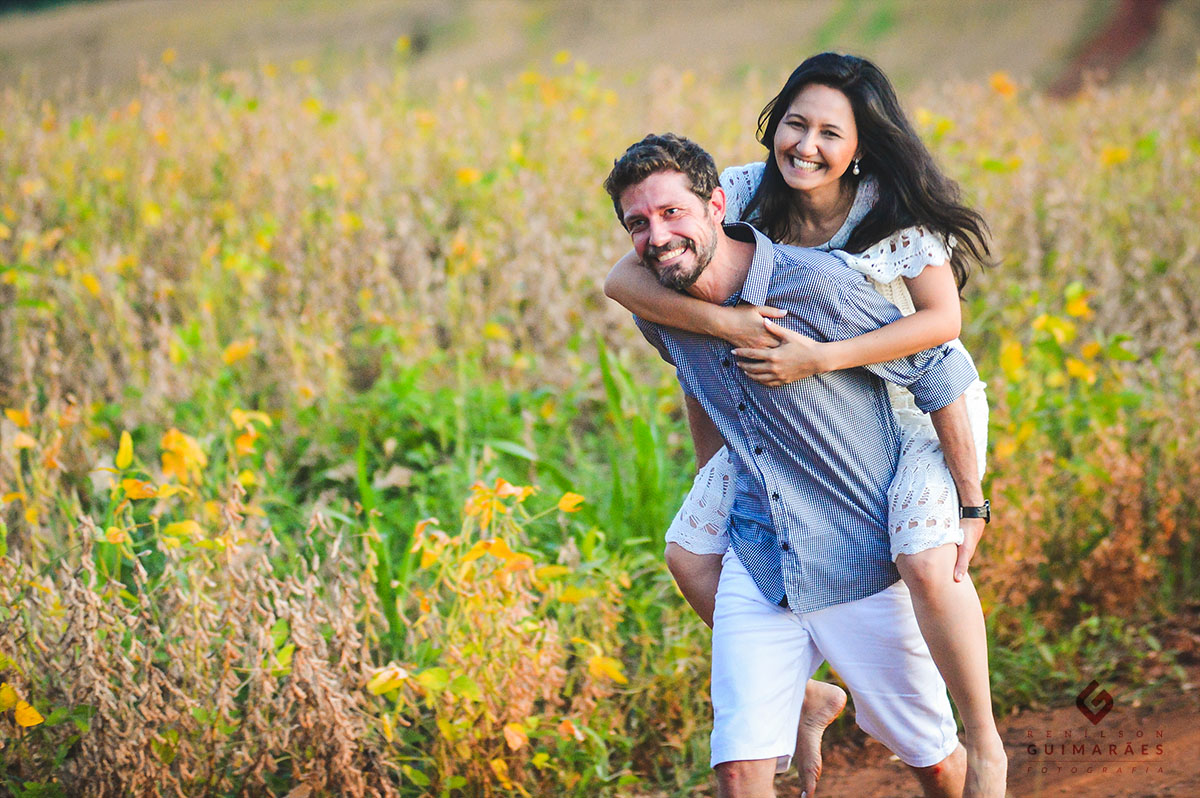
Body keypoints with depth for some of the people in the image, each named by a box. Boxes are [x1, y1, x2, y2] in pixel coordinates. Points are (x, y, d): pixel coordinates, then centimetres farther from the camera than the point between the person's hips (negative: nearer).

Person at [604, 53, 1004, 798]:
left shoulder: (893, 212, -23)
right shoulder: (745, 194, -16)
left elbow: (944, 319, -26)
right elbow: (624, 279, -21)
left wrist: (818, 358, -34)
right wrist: (725, 322, -38)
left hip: (922, 407, -5)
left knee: (929, 561, -30)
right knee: (692, 554, 0)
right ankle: (809, 697, 20)